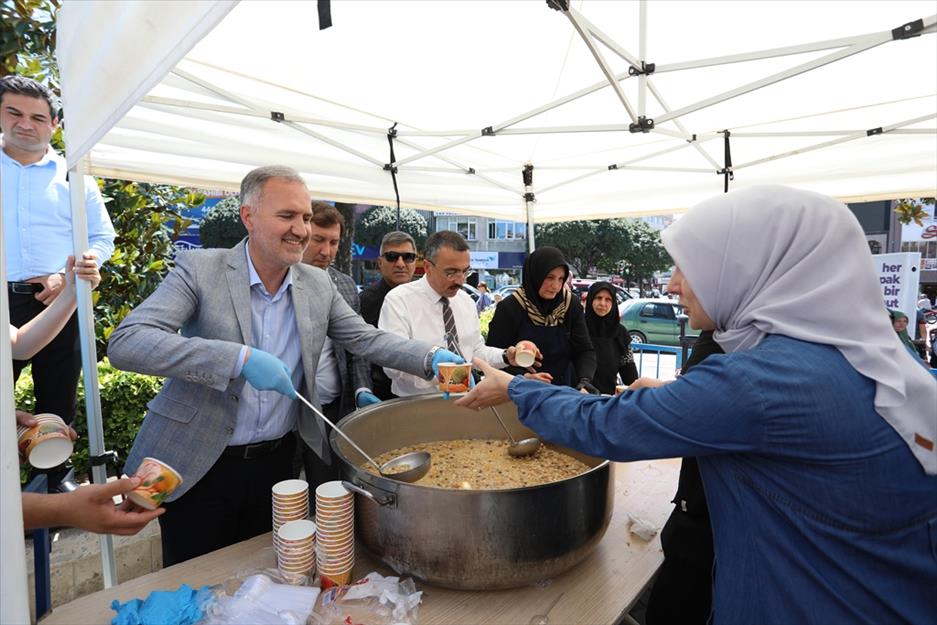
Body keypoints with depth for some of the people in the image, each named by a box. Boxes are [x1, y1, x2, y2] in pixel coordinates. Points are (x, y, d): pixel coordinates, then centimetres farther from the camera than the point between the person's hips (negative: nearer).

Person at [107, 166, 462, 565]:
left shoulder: (318, 285, -1)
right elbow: (124, 343, -22)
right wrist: (240, 358, -34)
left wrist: (432, 358, -14)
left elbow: (366, 339, 3)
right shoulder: (200, 269, -13)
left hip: (277, 462, 4)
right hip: (197, 468, -3)